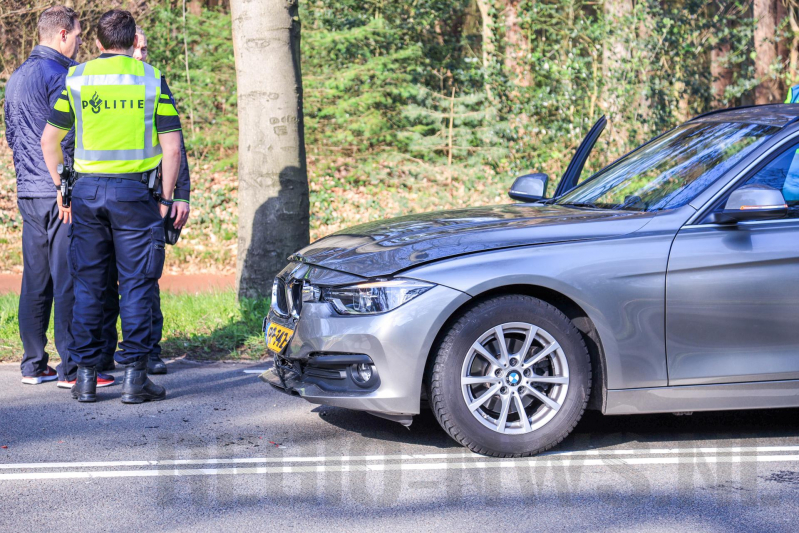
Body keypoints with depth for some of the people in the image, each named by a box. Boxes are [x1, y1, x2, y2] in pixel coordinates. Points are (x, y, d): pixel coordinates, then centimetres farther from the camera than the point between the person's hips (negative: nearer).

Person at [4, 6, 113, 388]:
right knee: (69, 280, -7)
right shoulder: (58, 75, -12)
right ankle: (72, 368, -6)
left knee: (35, 281, 11)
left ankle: (33, 365, 14)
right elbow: (67, 137, -17)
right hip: (60, 194, -9)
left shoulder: (17, 77, 17)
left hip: (28, 193, 9)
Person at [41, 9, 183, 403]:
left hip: (87, 190, 2)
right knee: (136, 285, 2)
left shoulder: (76, 78, 6)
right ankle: (134, 376, -1)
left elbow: (49, 139, 7)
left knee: (87, 285, 8)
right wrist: (166, 197, 4)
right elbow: (172, 148, -4)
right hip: (134, 192, -2)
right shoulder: (152, 80, 0)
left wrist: (61, 189, 15)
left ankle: (86, 376, 9)